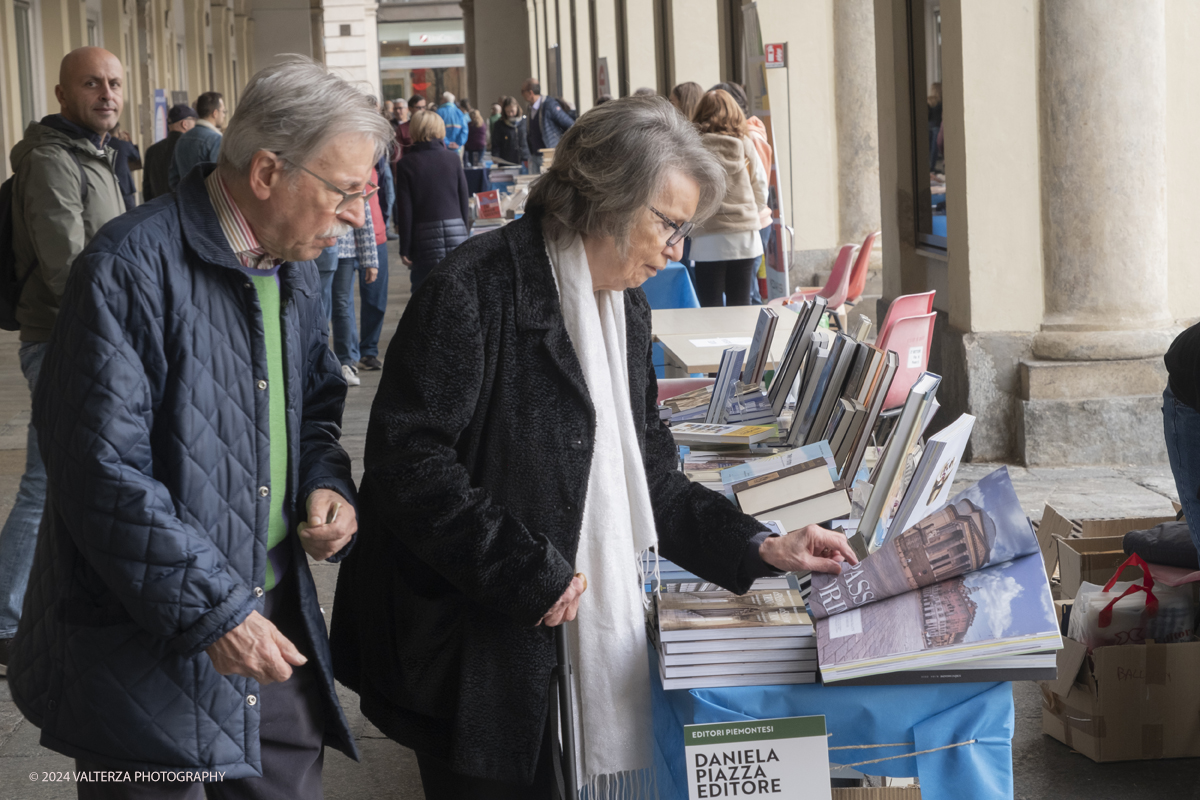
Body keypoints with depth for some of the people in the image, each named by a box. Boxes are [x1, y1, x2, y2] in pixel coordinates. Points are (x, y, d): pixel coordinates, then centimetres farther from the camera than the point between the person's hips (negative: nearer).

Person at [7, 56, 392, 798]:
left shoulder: (294, 272, 9)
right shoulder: (133, 268, -19)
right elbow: (104, 471, -22)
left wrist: (327, 482, 1)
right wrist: (211, 610, -23)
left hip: (273, 619, 8)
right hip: (149, 650, -7)